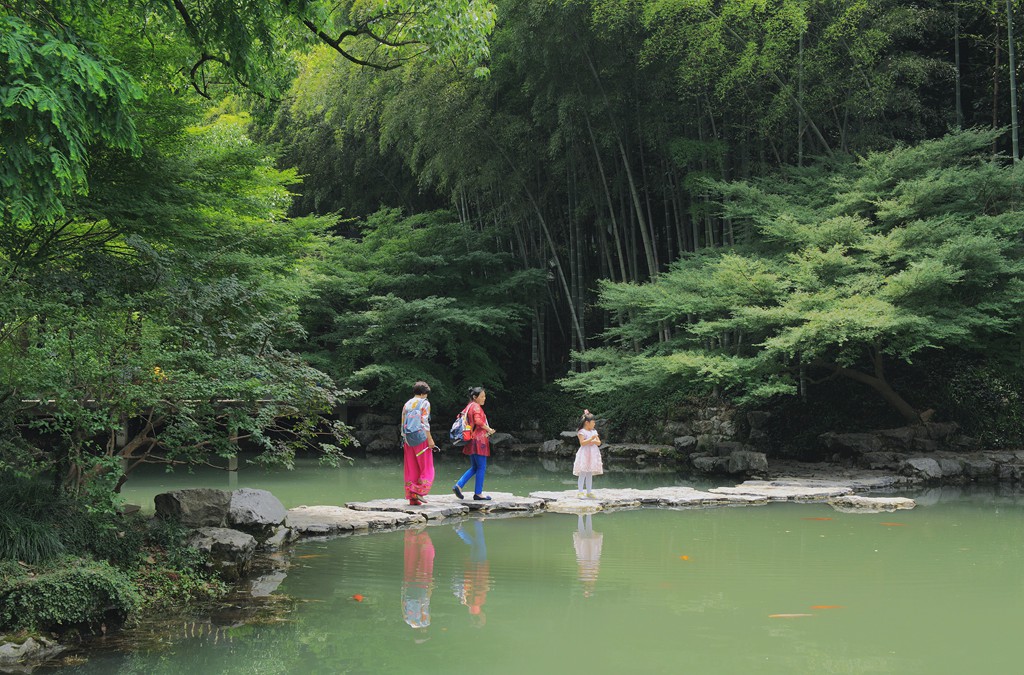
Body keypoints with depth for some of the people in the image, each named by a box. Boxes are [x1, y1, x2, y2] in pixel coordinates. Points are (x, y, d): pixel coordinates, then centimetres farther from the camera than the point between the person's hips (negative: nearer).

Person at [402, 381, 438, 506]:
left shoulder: (407, 404, 14)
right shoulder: (424, 403, -3)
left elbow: (403, 423, 13)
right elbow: (425, 423, -11)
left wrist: (404, 439, 17)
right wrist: (430, 439, -10)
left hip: (408, 439, 6)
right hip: (421, 438, -6)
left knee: (411, 469, 7)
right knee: (426, 468, 3)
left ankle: (412, 498, 5)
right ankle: (418, 492, -12)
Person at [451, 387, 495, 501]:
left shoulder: (469, 406, 16)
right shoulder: (476, 407, -12)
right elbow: (478, 421, -25)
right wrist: (489, 429, -13)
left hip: (471, 441, 10)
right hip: (478, 439, -10)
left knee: (474, 468, 15)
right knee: (481, 467, -2)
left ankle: (458, 486, 3)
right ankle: (478, 493, 1)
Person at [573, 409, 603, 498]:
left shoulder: (594, 431, 14)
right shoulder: (582, 431, -7)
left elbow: (599, 443, 12)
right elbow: (582, 442, -17)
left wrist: (594, 441, -9)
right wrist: (591, 439, -21)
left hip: (593, 454, 7)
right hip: (584, 454, -7)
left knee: (590, 474, 9)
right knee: (583, 474, -9)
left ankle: (589, 492, 12)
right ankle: (579, 492, -7)